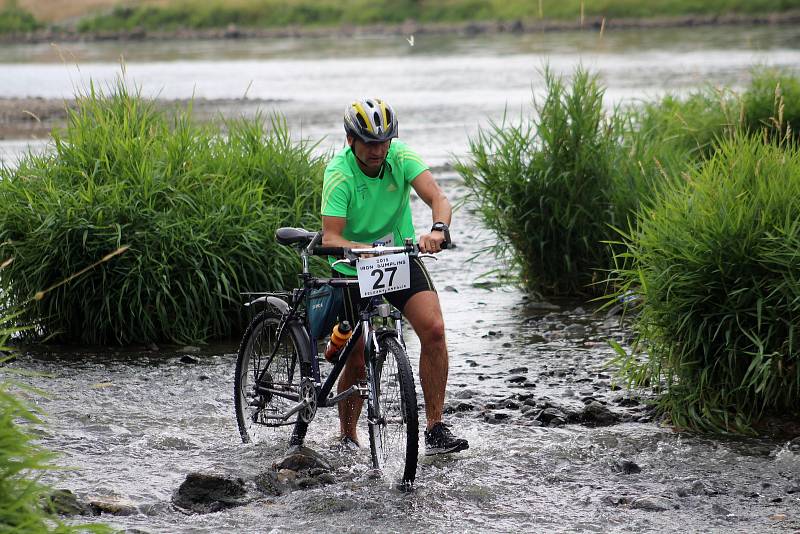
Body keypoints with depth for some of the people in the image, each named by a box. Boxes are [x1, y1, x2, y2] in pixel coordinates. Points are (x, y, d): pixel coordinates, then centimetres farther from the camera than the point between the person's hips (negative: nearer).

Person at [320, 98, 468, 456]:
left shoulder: (401, 157, -15)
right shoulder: (339, 174, -23)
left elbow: (438, 198, -26)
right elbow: (330, 238, -29)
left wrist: (437, 229, -48)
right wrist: (364, 249, -49)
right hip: (354, 268, -2)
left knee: (433, 329, -20)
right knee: (359, 363, -1)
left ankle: (435, 430, -15)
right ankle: (347, 439, 24)